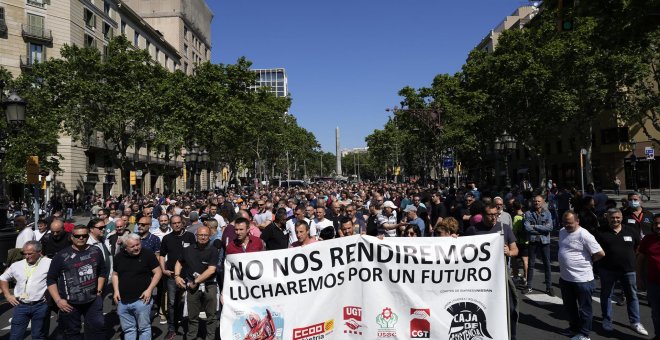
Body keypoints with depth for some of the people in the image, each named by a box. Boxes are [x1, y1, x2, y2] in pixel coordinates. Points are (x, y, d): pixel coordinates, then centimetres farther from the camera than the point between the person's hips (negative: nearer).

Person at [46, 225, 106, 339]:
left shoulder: (96, 252, 4)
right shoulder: (62, 255, -6)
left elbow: (103, 272, 17)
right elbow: (51, 279, -2)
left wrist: (99, 290, 8)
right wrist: (58, 300, -8)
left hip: (93, 300, 2)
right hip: (70, 303, -2)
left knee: (98, 327, 6)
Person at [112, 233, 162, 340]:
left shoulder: (148, 254, -10)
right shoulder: (119, 257, 4)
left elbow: (158, 272, -7)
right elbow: (115, 274, 17)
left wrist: (149, 289, -15)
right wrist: (116, 290, 4)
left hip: (141, 300, -4)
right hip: (123, 301, 4)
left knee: (144, 328, 4)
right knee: (128, 329, 15)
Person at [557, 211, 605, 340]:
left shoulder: (584, 235, -20)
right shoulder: (562, 232, 5)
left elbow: (600, 253, -20)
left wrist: (588, 261, -6)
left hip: (582, 279, -8)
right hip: (565, 277, 8)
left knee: (584, 308, 9)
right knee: (569, 306, 21)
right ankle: (574, 328, 39)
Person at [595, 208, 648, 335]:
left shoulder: (631, 232, 2)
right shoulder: (601, 232, -5)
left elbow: (639, 247, 14)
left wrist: (631, 258, 8)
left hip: (628, 270, 2)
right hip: (607, 270, -2)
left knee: (632, 296, 11)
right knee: (606, 295, 10)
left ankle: (635, 322, 25)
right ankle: (607, 320, 24)